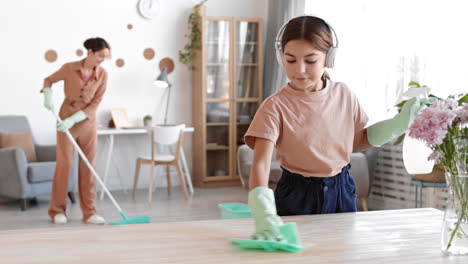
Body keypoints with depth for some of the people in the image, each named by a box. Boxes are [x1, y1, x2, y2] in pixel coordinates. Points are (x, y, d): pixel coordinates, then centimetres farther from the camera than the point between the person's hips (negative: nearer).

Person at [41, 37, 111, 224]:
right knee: (64, 165, -2)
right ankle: (57, 211, 9)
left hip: (87, 123, 2)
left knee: (88, 167, 1)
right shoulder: (69, 68, -10)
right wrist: (48, 97, -13)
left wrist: (73, 120, -17)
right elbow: (48, 80, 7)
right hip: (65, 121, -2)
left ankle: (89, 213, 5)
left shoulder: (102, 75, -5)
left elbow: (95, 104, -8)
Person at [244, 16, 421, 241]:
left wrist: (399, 123, -2)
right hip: (297, 196, -4)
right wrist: (264, 214, -44)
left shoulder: (343, 94, -5)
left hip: (341, 191, 4)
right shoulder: (276, 106, -19)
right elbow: (260, 163, -28)